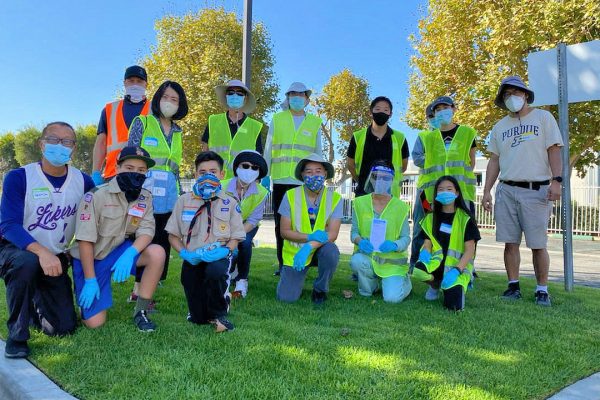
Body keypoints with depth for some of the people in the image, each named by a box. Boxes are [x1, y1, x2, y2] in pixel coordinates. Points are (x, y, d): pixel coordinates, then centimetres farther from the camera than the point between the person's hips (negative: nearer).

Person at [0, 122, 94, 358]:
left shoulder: (83, 182, -5)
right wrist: (41, 251, -39)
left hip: (55, 259, 3)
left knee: (64, 328, -2)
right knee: (27, 262, -40)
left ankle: (36, 299, 32)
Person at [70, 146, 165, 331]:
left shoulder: (145, 197, -5)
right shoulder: (96, 195, -19)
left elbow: (146, 231, -14)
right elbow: (85, 240, -18)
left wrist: (130, 253, -34)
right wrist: (90, 280, -19)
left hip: (119, 251, 4)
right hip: (91, 258, -4)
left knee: (157, 253, -26)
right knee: (95, 323, -10)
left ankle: (141, 312, -11)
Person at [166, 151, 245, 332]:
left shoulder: (230, 203, 2)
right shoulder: (184, 201, 5)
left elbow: (235, 238, 2)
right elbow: (173, 235, 8)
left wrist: (225, 250, -20)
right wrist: (183, 253, -11)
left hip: (218, 256, -1)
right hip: (192, 259, 1)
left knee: (215, 272, -40)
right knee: (198, 319, -3)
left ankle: (218, 313, -11)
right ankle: (201, 315, 37)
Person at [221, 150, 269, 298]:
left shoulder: (261, 193, -20)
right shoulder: (223, 186, -23)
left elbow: (253, 220, -20)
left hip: (247, 227, 0)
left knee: (244, 242, -32)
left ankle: (242, 280, -12)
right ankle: (231, 270, 21)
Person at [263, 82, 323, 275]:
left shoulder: (315, 123, 10)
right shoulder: (277, 120, 10)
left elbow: (318, 154, 12)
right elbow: (268, 150, 10)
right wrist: (265, 176, 5)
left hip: (305, 182, -1)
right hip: (281, 180, 1)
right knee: (281, 223, 5)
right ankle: (282, 263, 16)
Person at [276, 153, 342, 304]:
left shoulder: (335, 198, -8)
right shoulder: (291, 195, -8)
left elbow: (332, 234, -16)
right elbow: (284, 231, -8)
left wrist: (309, 246, -31)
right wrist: (310, 236, -23)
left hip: (321, 248, 0)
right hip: (294, 251, 0)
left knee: (331, 250, -35)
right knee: (286, 297, -13)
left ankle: (320, 290, -6)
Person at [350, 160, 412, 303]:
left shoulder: (400, 207, -3)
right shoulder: (360, 203, -1)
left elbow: (406, 238, -3)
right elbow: (354, 232, 1)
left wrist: (394, 245, -26)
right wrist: (360, 241, -23)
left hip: (392, 260, -1)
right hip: (367, 255, 1)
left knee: (392, 298, -19)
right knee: (356, 261, -34)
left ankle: (403, 281, 21)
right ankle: (368, 289, 2)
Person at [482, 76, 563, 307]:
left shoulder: (543, 118, 6)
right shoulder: (500, 127, 16)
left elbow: (554, 151, 0)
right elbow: (494, 161, 15)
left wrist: (556, 180, -13)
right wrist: (487, 191, 8)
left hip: (536, 191, -3)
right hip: (506, 191, 3)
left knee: (538, 244, -2)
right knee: (510, 242, 3)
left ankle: (542, 290, 8)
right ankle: (513, 286, 12)